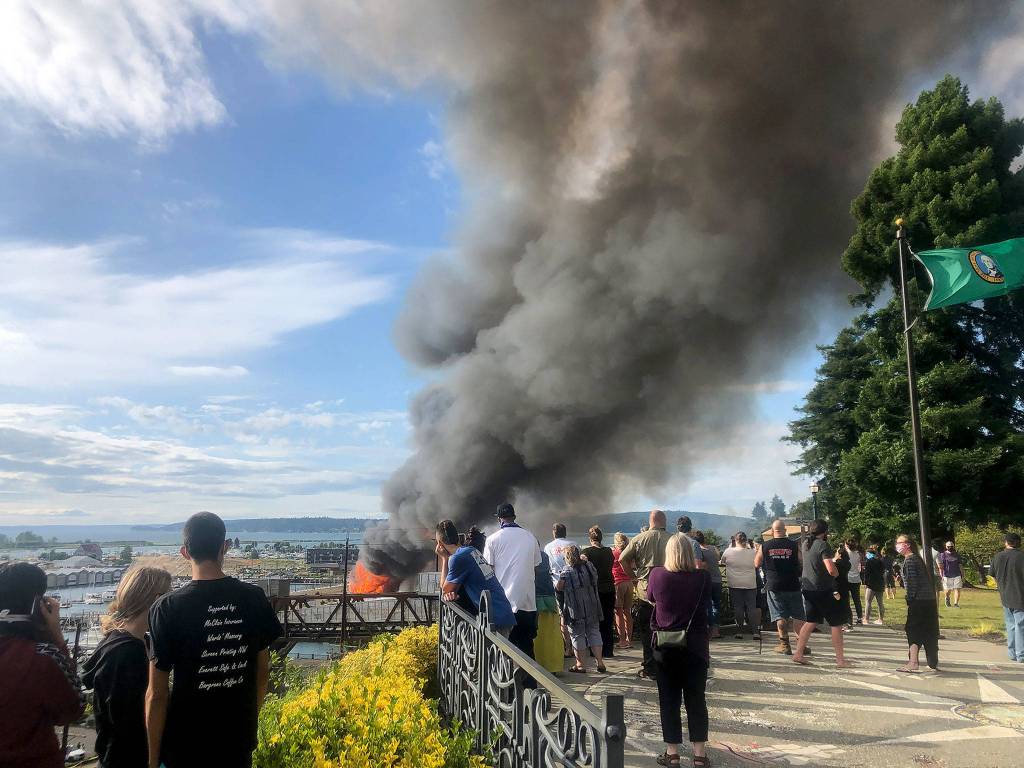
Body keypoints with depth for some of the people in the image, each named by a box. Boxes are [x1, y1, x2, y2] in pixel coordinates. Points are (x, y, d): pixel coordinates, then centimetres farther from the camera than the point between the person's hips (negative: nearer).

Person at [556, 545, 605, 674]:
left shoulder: (567, 572, -12)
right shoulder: (589, 566, 3)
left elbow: (559, 587, -7)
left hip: (576, 609, -5)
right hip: (592, 609, 5)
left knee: (577, 635, 6)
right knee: (594, 633, 12)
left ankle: (581, 664, 10)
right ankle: (600, 662, 10)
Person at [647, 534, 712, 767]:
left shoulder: (657, 575, -12)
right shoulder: (703, 577, -11)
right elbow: (707, 605, 7)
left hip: (666, 646, -1)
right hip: (695, 645, 1)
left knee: (669, 700, 10)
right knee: (696, 699, 12)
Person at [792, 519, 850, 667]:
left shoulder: (806, 543, 5)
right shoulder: (822, 545, -17)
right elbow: (831, 570, -24)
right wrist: (836, 573, -2)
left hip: (808, 588, 8)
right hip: (823, 589, -7)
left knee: (811, 622, 14)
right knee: (836, 624, 4)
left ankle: (798, 653, 11)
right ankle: (840, 659, 7)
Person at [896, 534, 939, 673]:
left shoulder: (909, 560, -10)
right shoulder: (917, 558, 18)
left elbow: (912, 582, -18)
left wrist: (910, 600, -14)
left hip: (918, 600, -9)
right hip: (929, 600, 9)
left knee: (913, 631, -7)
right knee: (929, 633, 14)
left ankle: (913, 663, -10)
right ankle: (933, 664, 20)